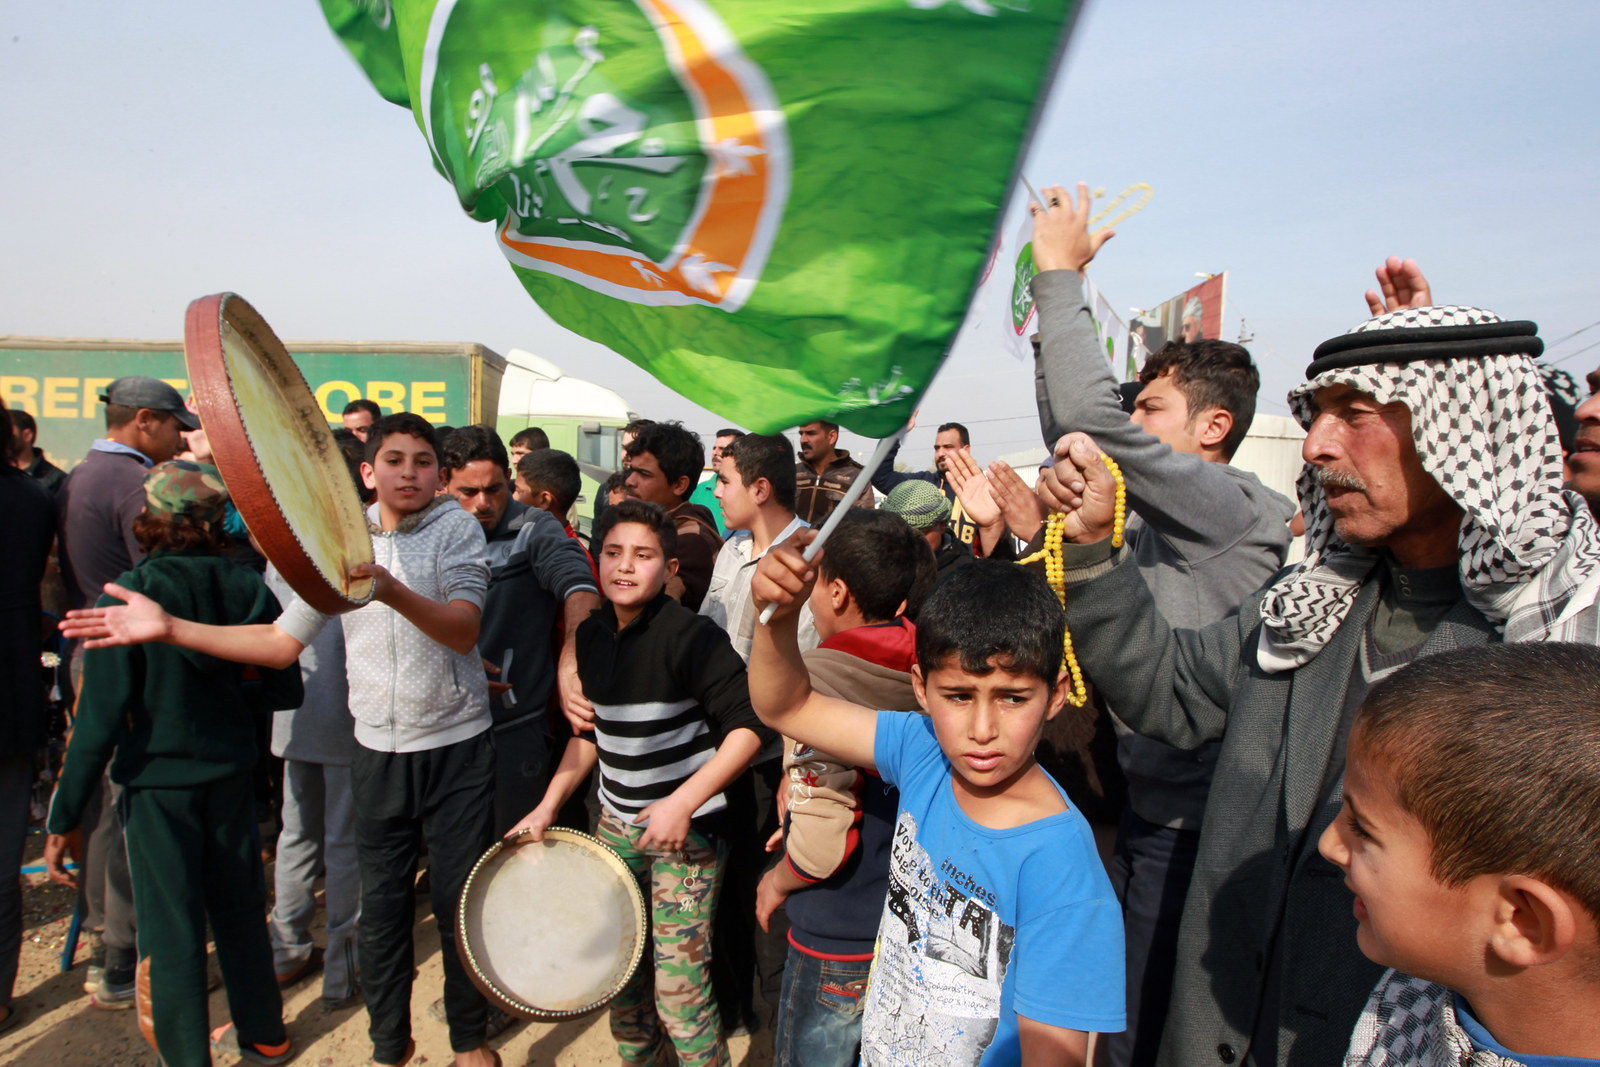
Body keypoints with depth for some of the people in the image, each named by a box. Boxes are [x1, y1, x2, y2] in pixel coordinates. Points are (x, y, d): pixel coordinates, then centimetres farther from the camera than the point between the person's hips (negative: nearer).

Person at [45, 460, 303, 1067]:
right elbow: (284, 691, -1)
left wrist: (65, 817, -8)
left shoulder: (127, 597, -16)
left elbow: (100, 719, -16)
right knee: (239, 908, 20)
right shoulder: (247, 589, -7)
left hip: (159, 783, -4)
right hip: (232, 773, 4)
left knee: (172, 930, 9)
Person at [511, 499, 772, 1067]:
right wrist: (548, 806, 10)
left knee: (678, 985, -4)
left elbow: (750, 725, -21)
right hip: (616, 823, 7)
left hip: (687, 828, -6)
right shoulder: (591, 635, 3)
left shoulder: (690, 635, -18)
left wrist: (683, 802, -25)